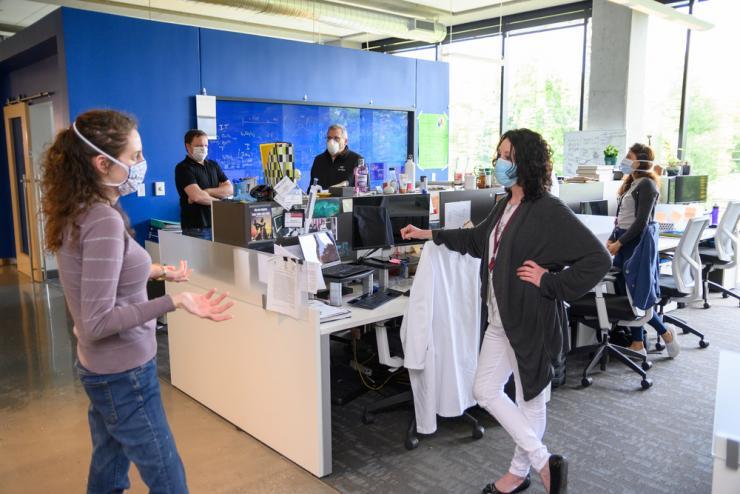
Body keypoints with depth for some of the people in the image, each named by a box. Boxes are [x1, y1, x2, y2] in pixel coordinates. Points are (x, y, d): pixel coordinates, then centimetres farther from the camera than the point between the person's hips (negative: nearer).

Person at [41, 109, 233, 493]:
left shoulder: (79, 212, 2)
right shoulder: (104, 222, -26)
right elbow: (97, 322, -27)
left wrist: (154, 271, 17)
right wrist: (175, 302, -32)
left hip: (101, 368, 9)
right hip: (123, 375, -9)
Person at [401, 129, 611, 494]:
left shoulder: (549, 211, -18)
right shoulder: (505, 206, 8)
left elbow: (598, 259, -21)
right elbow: (476, 239, 26)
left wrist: (551, 282, -18)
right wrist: (428, 235, 28)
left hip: (532, 320, -9)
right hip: (500, 319, 9)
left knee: (530, 399, 8)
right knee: (485, 392, 13)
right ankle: (544, 461, 25)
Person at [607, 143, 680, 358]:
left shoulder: (646, 185, -12)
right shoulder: (630, 183, 14)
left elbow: (641, 222, -18)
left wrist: (619, 243, -16)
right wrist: (611, 239, 8)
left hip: (636, 244, -9)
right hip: (623, 243, 9)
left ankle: (666, 333, 16)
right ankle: (637, 344, 17)